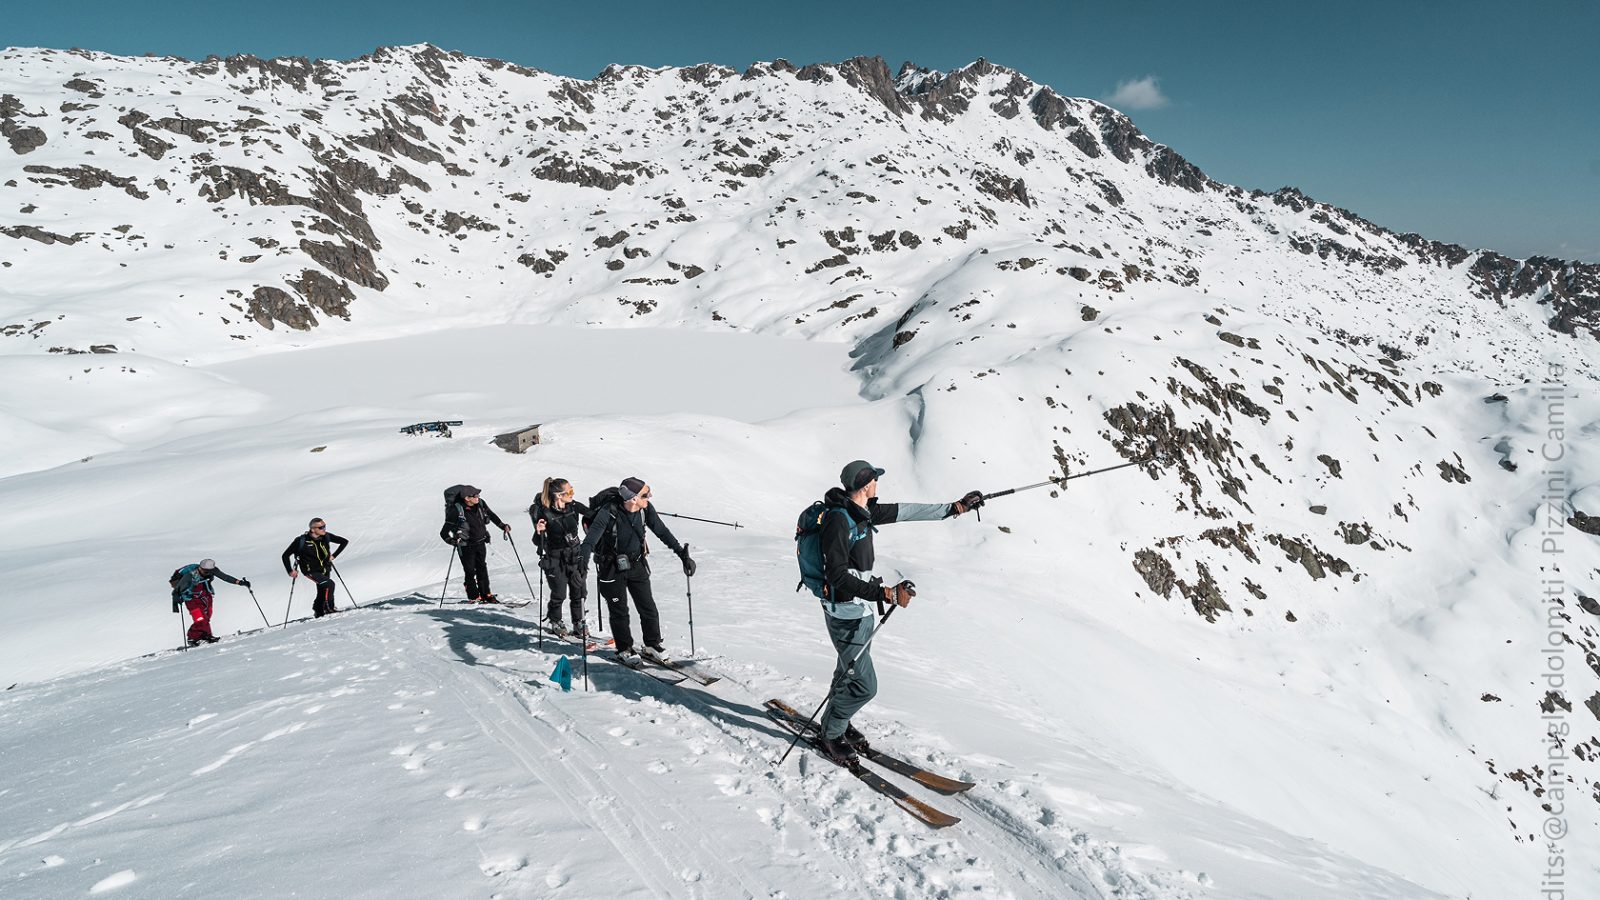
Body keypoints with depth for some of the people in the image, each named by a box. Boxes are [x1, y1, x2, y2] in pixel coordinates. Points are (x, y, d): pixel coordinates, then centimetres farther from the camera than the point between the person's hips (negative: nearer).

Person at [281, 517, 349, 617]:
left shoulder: (326, 536, -10)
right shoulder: (301, 541, -19)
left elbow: (344, 542, 2)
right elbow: (285, 555, -11)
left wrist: (334, 555, -2)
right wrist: (290, 571, -14)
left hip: (325, 569, 5)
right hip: (311, 571, -5)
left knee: (322, 592, 16)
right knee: (329, 584, -25)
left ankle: (318, 613, 37)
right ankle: (329, 607, -9)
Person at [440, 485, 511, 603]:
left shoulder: (480, 503, -8)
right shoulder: (457, 510, -23)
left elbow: (491, 515, 13)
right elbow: (444, 533, -19)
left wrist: (503, 526, 9)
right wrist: (453, 541, -34)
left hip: (480, 542, 5)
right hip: (466, 547, -5)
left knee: (482, 568, 14)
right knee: (470, 571, 2)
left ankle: (486, 594, 25)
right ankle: (474, 597, 17)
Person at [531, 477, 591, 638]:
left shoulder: (574, 506, -10)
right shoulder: (544, 513, -19)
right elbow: (538, 542, -12)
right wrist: (538, 532, -32)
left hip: (575, 555, 3)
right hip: (555, 559, -3)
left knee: (578, 592, 5)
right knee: (559, 594, 7)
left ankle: (578, 623, 23)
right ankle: (555, 621, 34)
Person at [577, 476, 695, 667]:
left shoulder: (645, 509, -14)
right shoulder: (609, 512, -28)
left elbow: (662, 532, -4)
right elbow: (592, 535, -37)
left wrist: (682, 553, -7)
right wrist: (584, 555, -56)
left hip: (637, 564, 4)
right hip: (612, 569, -4)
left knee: (648, 608, 8)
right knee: (619, 612, 6)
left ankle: (652, 646, 26)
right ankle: (624, 650, 23)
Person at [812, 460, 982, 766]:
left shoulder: (862, 512, 3)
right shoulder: (838, 519, -24)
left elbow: (906, 511, 13)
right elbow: (839, 575, -28)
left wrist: (956, 507, 18)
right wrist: (885, 593, -33)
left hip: (862, 611, 9)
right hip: (847, 615, -9)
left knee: (850, 672, 22)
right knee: (864, 685, -3)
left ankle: (838, 723, 42)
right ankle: (832, 734, 18)